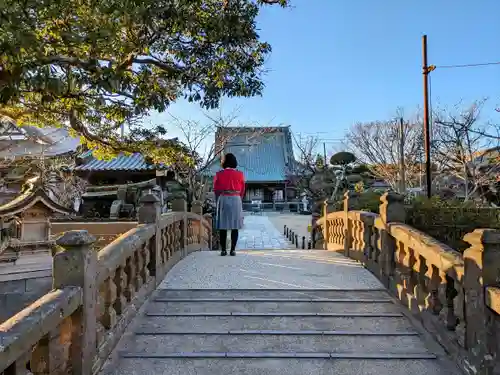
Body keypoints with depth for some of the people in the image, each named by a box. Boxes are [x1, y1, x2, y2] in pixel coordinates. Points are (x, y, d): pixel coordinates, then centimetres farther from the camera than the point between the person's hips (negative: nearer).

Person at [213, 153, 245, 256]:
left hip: (223, 200, 0)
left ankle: (223, 250, 5)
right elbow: (242, 191, 8)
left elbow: (216, 191, 5)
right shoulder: (240, 174, 2)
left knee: (223, 226, 4)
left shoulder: (219, 174, 0)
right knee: (235, 226, 4)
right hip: (236, 200, 0)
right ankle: (233, 250, 4)